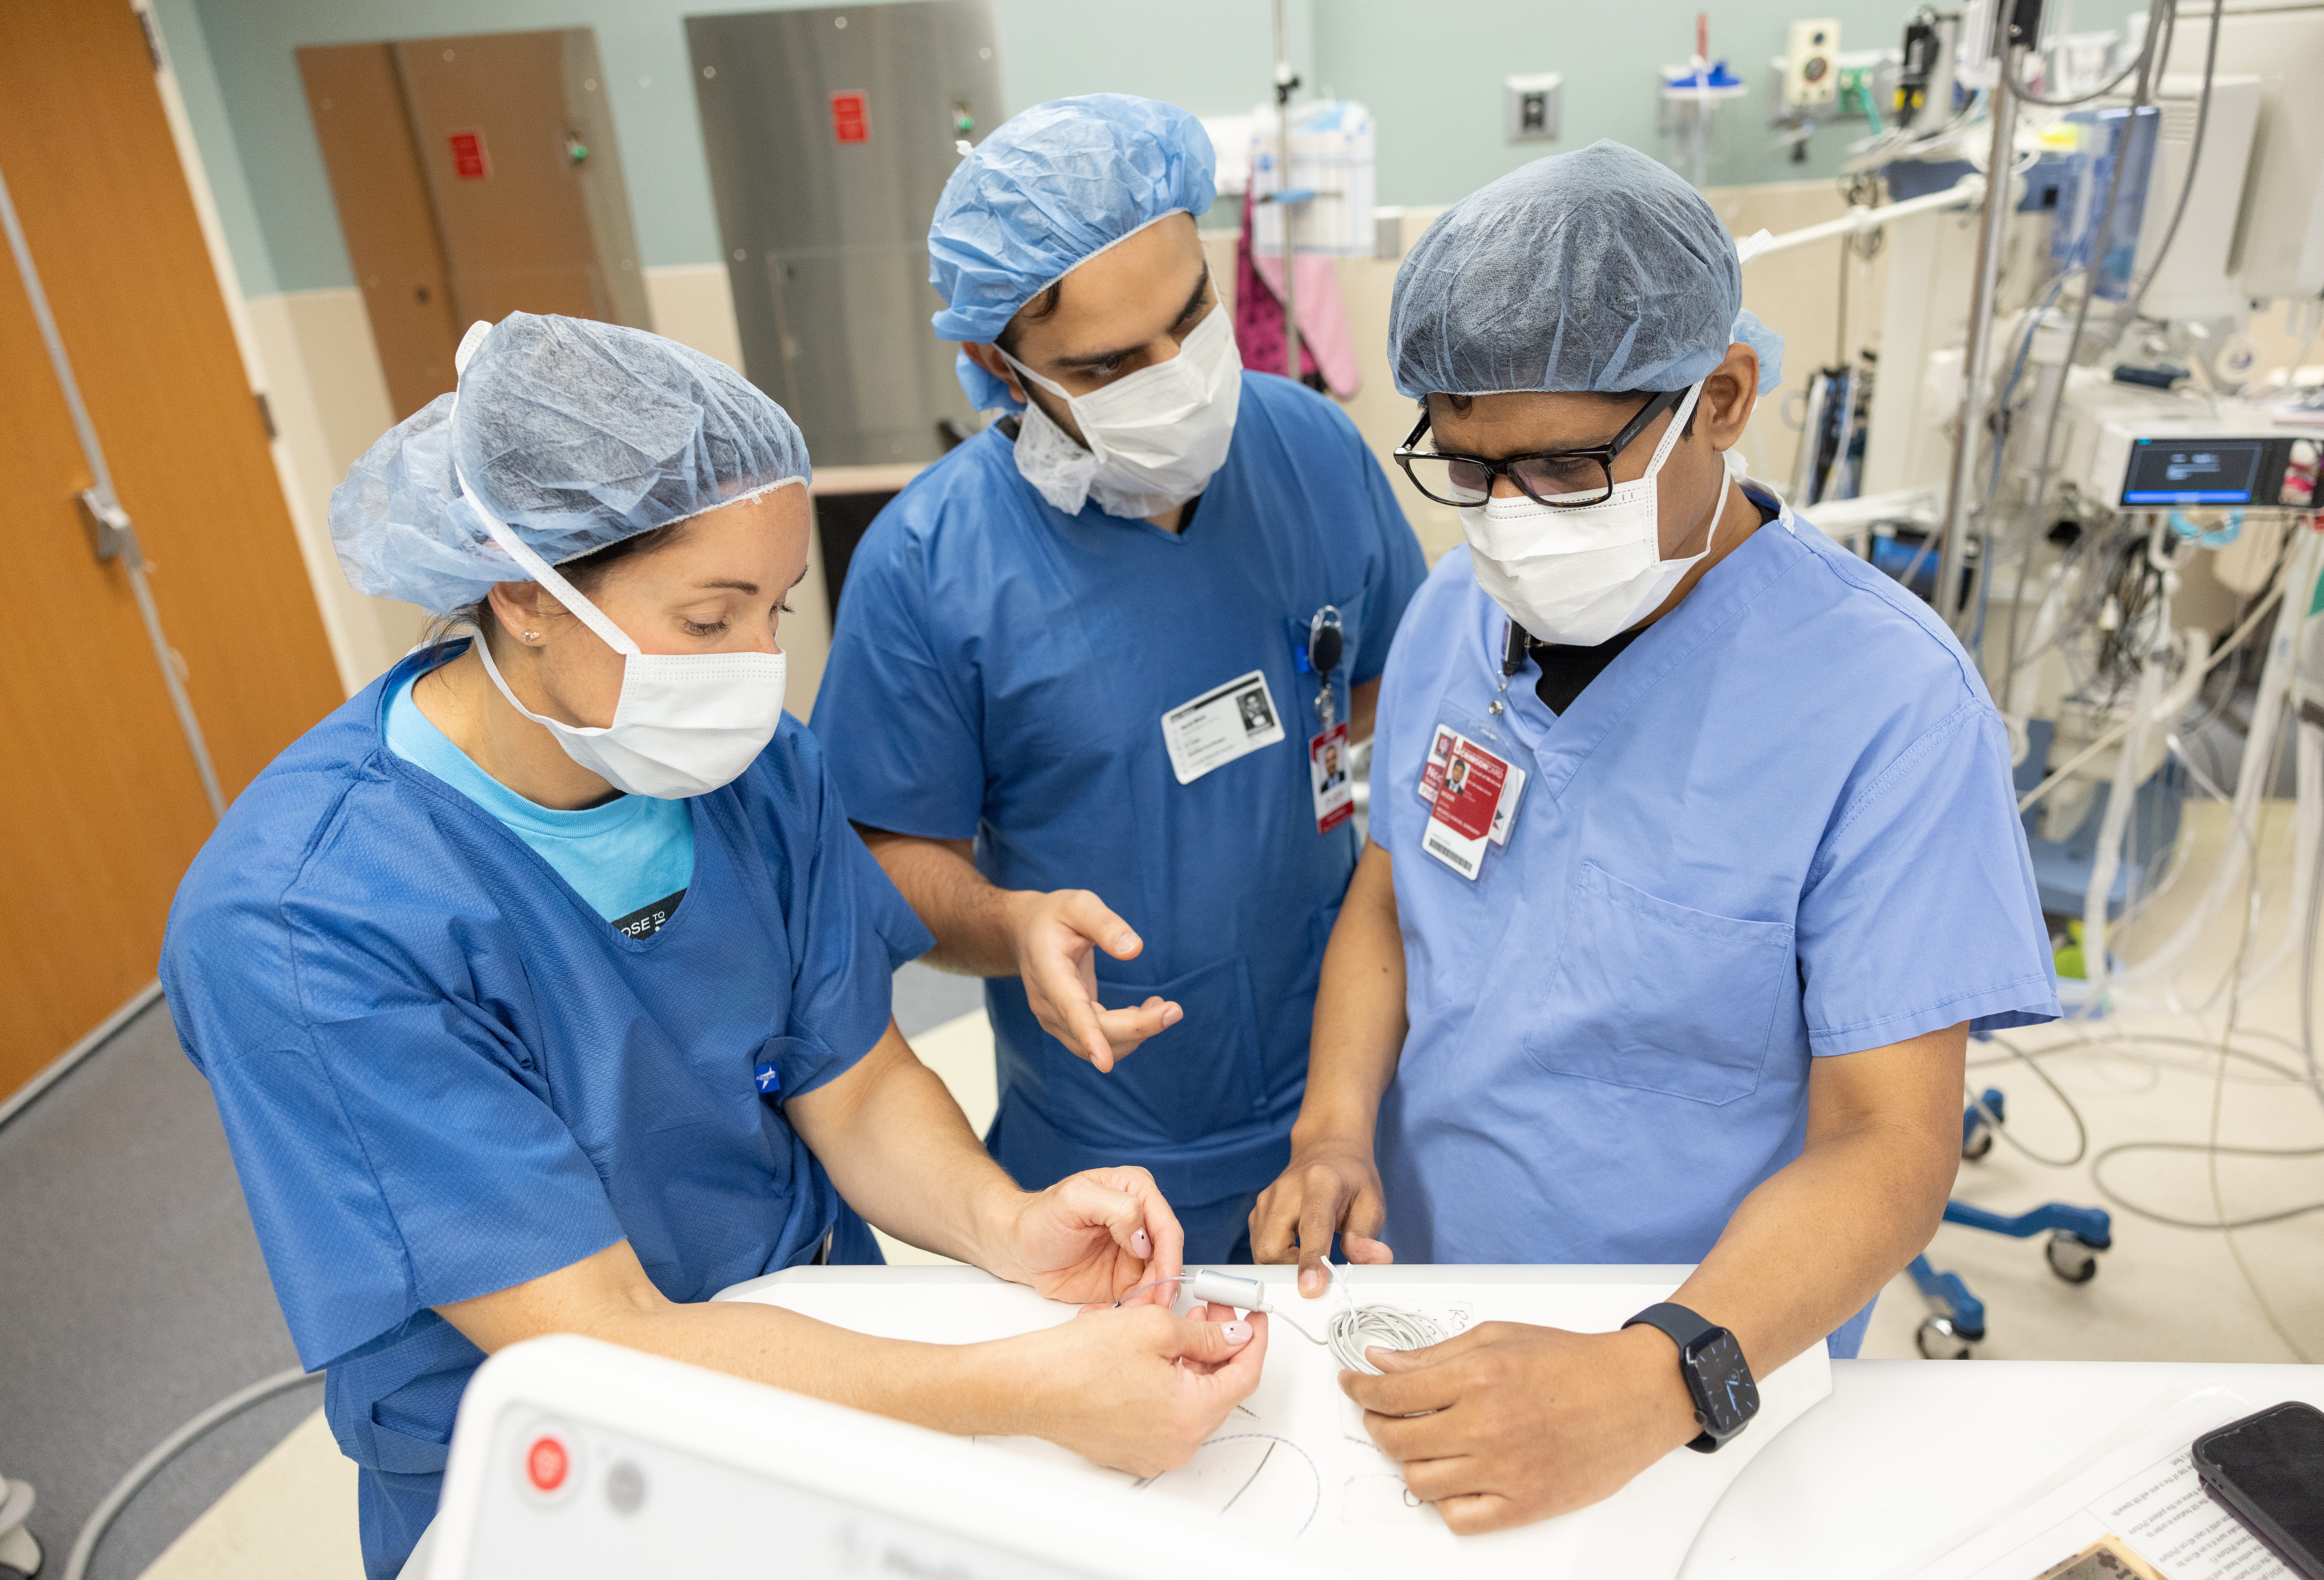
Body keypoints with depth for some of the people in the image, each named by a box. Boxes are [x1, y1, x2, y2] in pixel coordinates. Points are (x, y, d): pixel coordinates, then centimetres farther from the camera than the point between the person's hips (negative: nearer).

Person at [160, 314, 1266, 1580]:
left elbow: (855, 1087, -3)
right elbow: (598, 1341, -25)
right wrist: (1032, 1393, -32)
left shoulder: (754, 765, -8)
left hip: (832, 1364, 4)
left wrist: (1003, 1224, -23)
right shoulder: (297, 927, -24)